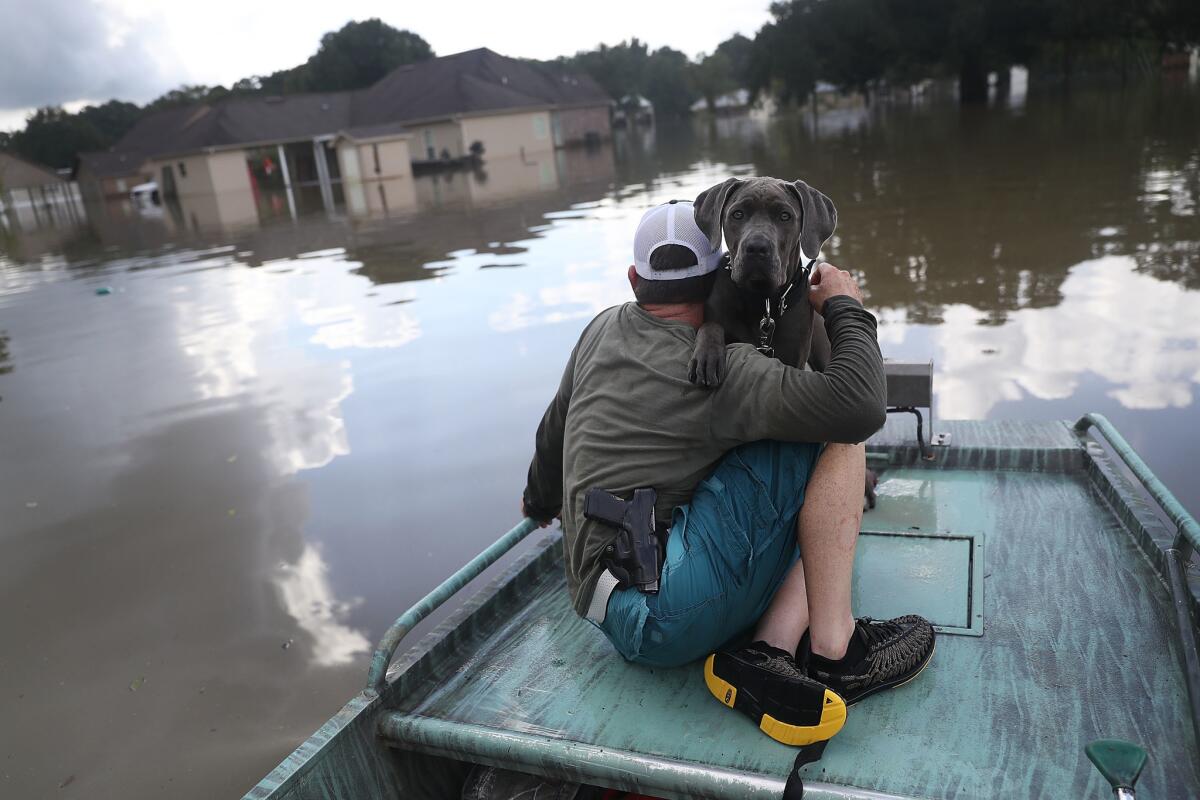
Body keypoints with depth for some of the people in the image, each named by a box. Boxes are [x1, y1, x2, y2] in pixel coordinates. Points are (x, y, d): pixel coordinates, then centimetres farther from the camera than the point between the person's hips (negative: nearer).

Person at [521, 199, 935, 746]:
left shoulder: (603, 330, 15)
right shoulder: (723, 370, -9)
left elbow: (556, 428, 30)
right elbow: (859, 408, -20)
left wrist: (541, 499, 50)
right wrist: (845, 306, -1)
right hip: (665, 605, -9)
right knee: (838, 435, -7)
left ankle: (768, 653, -8)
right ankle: (833, 650, -8)